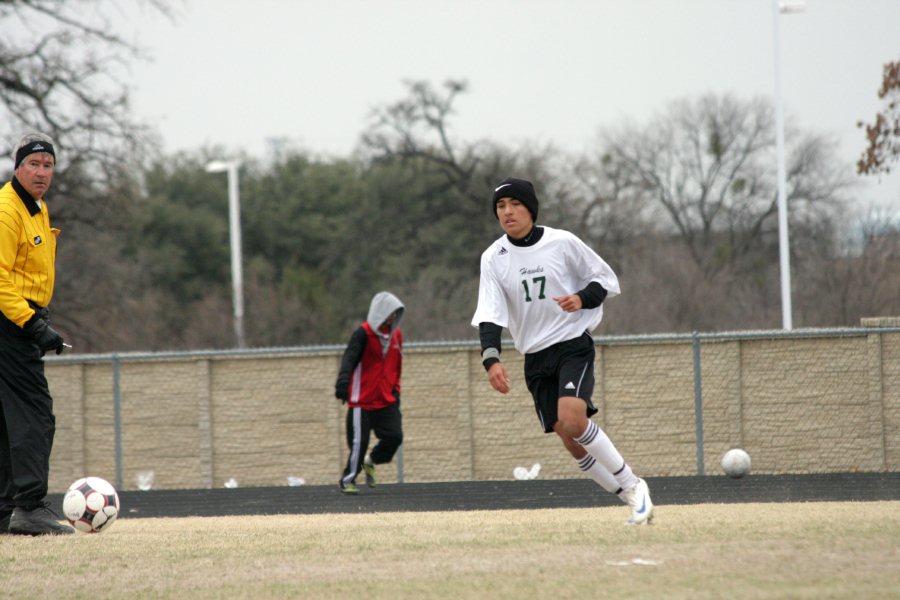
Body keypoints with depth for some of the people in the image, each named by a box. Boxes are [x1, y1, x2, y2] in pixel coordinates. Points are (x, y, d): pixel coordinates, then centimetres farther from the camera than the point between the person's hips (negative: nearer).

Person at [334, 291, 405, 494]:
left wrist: (395, 390, 18)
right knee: (359, 441, -6)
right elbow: (349, 359, -21)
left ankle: (371, 462, 20)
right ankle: (347, 480, 11)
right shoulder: (363, 333, -9)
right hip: (362, 399, -5)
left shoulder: (396, 334, 11)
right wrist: (343, 383, -36)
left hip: (386, 400, 5)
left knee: (394, 436, -8)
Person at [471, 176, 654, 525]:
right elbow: (489, 314, -6)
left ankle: (632, 485, -11)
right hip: (535, 357, 4)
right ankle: (630, 497, 12)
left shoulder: (562, 243, -6)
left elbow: (606, 279, 4)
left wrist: (582, 298, -17)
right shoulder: (493, 258, 1)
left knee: (572, 418, -26)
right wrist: (491, 359, -23)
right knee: (570, 440, -2)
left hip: (573, 344, -4)